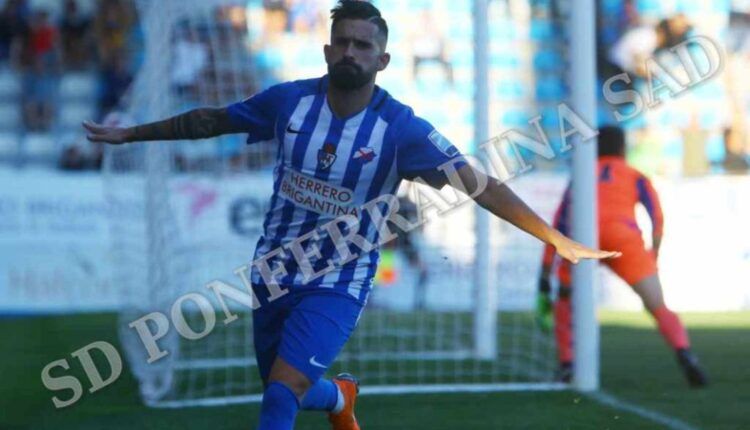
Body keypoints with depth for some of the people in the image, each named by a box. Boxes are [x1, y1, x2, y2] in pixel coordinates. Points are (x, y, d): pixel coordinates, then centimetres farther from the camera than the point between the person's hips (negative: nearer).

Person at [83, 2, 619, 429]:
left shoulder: (402, 128, -16)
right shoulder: (289, 100, -8)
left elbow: (480, 186, -19)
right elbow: (212, 120, 8)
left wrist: (557, 240, -25)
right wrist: (131, 133, 14)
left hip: (339, 283, -4)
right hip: (276, 272, 4)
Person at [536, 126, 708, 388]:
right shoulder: (636, 177, 27)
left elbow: (558, 228, 27)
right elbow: (656, 217, 8)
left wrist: (545, 281, 27)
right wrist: (654, 253, 3)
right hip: (624, 238, -1)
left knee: (565, 304, 25)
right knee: (659, 307, 0)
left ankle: (567, 366, 6)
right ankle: (684, 354, -26)